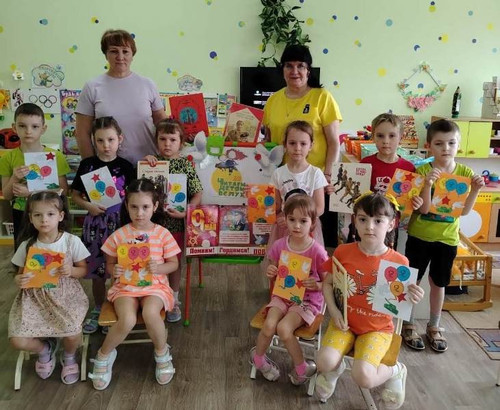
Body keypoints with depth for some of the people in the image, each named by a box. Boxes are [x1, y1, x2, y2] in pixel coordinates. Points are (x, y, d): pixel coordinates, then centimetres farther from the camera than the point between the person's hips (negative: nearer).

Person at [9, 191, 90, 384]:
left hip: (66, 295, -2)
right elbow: (20, 274, 9)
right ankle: (45, 349, 22)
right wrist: (19, 280, -15)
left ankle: (69, 356, 15)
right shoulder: (27, 245, -2)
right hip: (35, 297, 2)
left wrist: (71, 271, -19)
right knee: (17, 341, -17)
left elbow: (83, 269, 2)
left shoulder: (71, 241, -6)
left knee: (72, 334, -26)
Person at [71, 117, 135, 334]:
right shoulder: (87, 164, 0)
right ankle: (97, 309, 31)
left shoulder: (125, 166, -2)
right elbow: (75, 194, 5)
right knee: (96, 268, 11)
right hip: (95, 222, 1)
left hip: (119, 222, -1)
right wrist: (88, 205, -12)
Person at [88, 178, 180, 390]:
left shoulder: (162, 234, -4)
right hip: (125, 286, 1)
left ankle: (162, 353, -2)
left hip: (155, 285, 0)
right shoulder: (119, 235, -2)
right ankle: (104, 355, 3)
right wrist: (114, 270, -16)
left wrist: (158, 268, -18)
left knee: (150, 313, -34)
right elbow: (109, 264, 8)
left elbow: (174, 264, 3)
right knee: (127, 320, -29)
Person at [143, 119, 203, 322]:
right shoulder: (153, 161, 1)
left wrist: (184, 212, -20)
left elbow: (198, 193, -8)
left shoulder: (185, 165, -7)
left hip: (175, 222, -2)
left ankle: (173, 300, 29)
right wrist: (145, 160, -9)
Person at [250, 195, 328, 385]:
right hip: (282, 295, 3)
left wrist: (317, 285, -25)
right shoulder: (280, 245, -5)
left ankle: (301, 367, 1)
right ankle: (258, 357, 10)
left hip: (307, 300, -3)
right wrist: (270, 273, -12)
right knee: (269, 326, -23)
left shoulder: (317, 251, -15)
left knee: (283, 328, -26)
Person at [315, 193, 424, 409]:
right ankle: (336, 368, 17)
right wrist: (334, 311, -9)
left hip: (378, 328, -2)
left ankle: (395, 371, 12)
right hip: (345, 321, 2)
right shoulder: (343, 252, -8)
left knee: (363, 377, -23)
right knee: (324, 362, -22)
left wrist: (411, 299, -24)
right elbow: (328, 283, 5)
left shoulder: (399, 262, -12)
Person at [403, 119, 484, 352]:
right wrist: (428, 184, -32)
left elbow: (464, 210, -6)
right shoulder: (423, 171, -12)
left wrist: (475, 190, -20)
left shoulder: (465, 172, -3)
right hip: (419, 236, -2)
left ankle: (434, 327, 33)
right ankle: (408, 325, 25)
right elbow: (423, 208, -18)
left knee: (438, 283, 16)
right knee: (412, 281, 8)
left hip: (447, 238, 3)